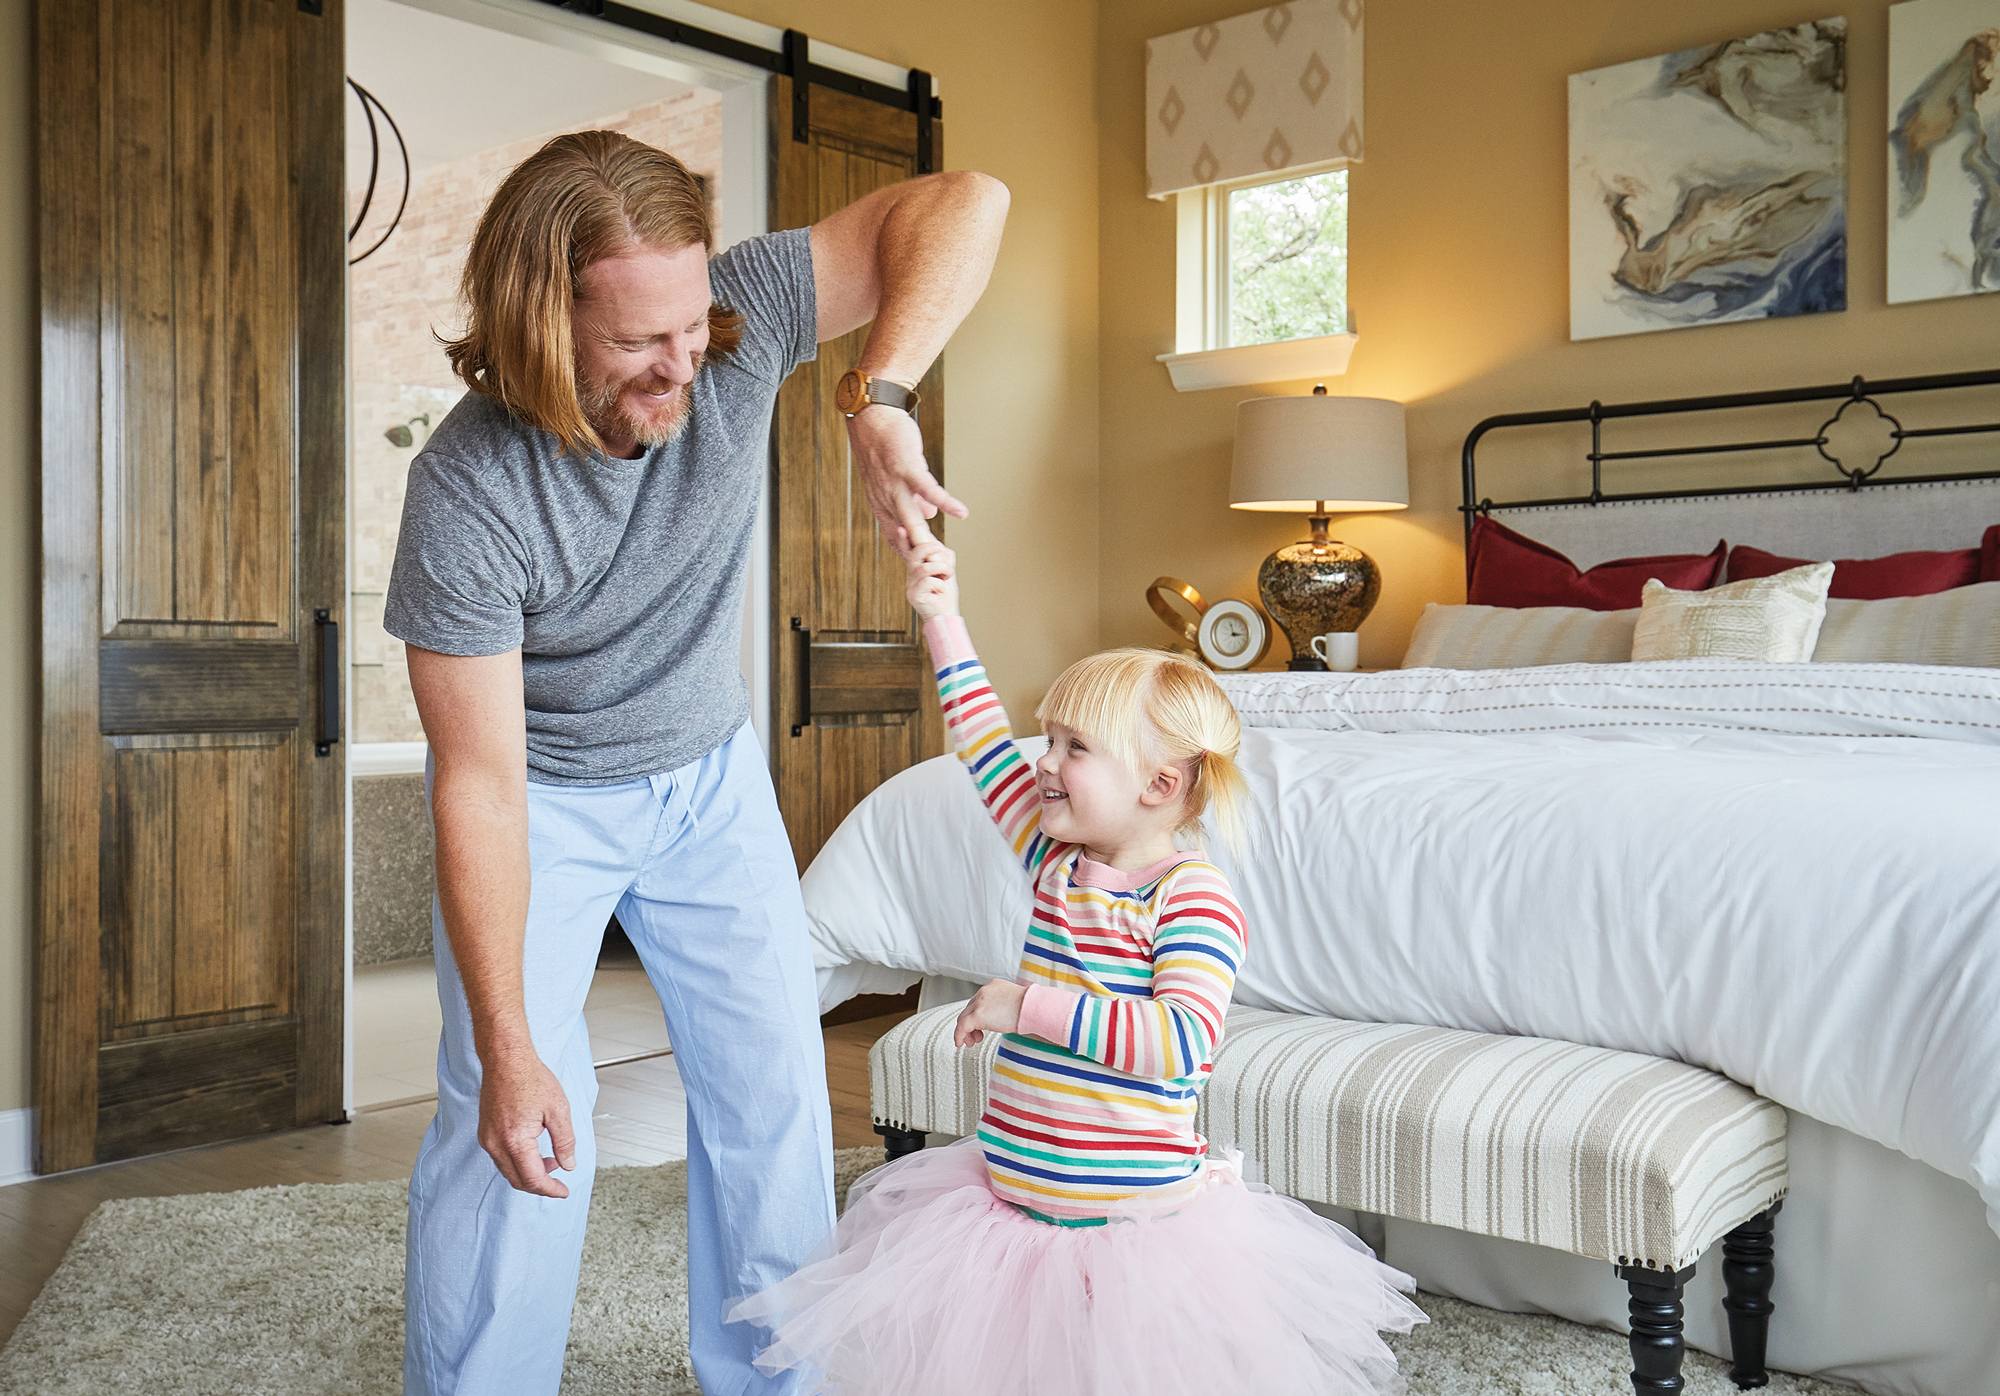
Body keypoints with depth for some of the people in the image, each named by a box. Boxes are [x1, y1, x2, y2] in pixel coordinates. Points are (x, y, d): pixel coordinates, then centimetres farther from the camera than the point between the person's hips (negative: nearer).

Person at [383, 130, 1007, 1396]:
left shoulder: (733, 323, -23)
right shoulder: (470, 493, -31)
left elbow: (964, 202, -26)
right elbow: (482, 786, -28)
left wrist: (881, 399, -42)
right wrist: (507, 1047, -27)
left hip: (712, 777, 4)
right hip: (543, 799, -3)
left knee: (774, 1093, 6)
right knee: (515, 1128, -9)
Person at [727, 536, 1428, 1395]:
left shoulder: (1193, 898, -15)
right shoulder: (1057, 859, 5)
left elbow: (1183, 1041, -28)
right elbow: (988, 749, 15)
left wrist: (1032, 1006, -27)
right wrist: (942, 622, 15)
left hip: (1137, 1225, -6)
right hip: (1010, 1212, 6)